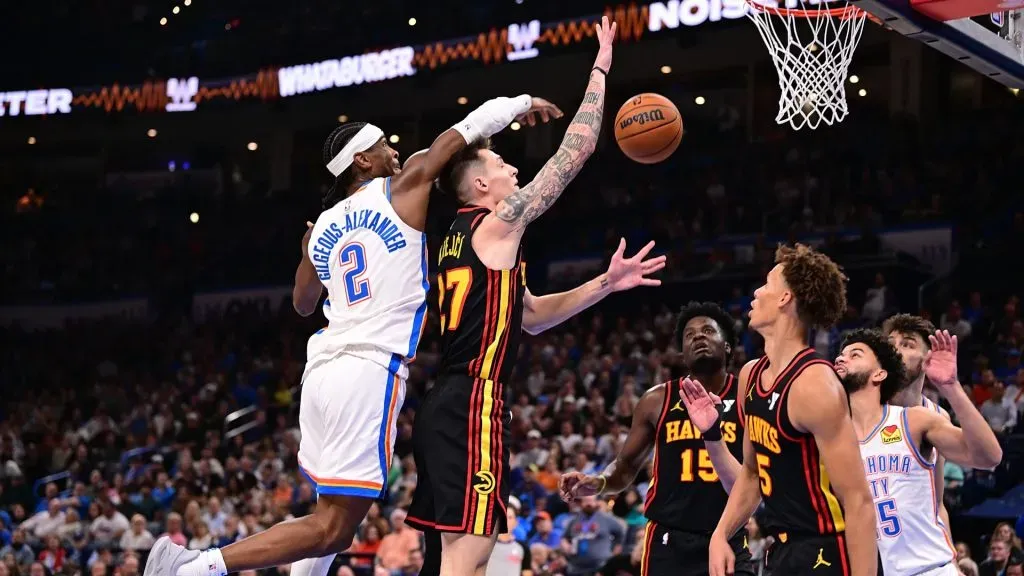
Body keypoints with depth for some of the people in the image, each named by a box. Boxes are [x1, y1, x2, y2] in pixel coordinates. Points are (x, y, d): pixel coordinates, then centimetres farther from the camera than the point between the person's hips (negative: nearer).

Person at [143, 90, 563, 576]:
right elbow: (460, 133, 12)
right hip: (371, 372, -7)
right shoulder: (403, 189, 3)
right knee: (332, 528, -9)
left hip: (323, 369, 8)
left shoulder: (324, 226, 17)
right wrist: (522, 103, 25)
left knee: (335, 517, 22)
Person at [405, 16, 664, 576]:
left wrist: (606, 284, 24)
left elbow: (528, 316, 30)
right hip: (473, 407, -10)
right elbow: (575, 150, -3)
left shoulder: (463, 238, 22)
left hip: (444, 407, 10)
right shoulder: (498, 222, -4)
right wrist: (600, 70, 7)